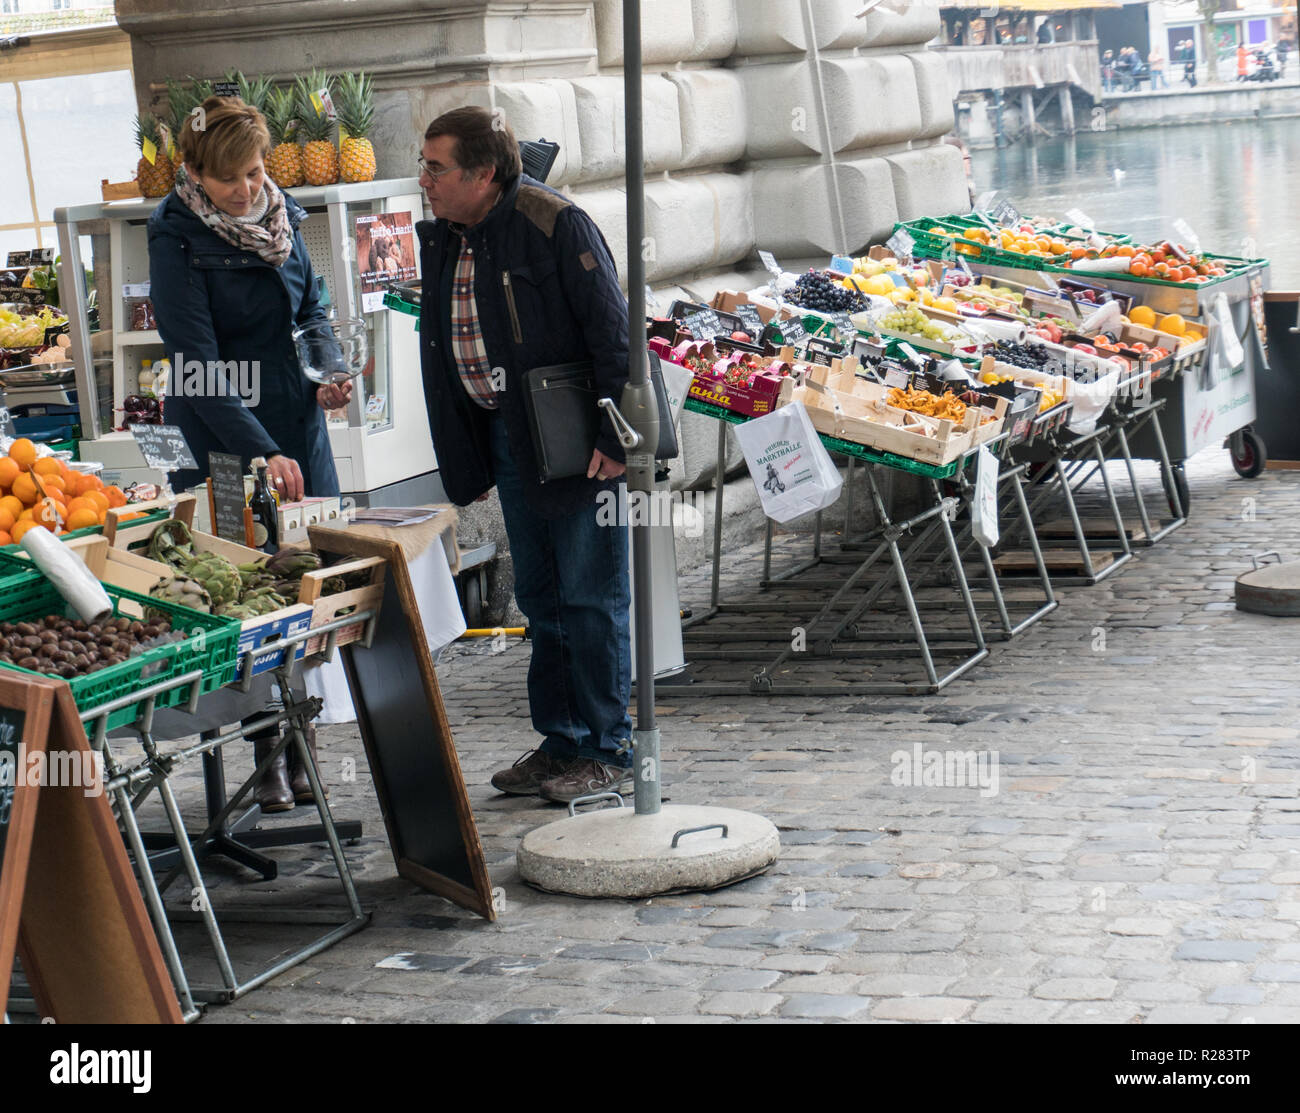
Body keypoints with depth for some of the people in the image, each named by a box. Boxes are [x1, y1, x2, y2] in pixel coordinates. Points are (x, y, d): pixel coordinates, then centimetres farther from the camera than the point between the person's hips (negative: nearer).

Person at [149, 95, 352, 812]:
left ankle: (303, 747, 14)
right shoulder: (176, 236, -12)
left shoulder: (280, 216, 5)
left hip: (296, 424, 5)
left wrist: (328, 374, 1)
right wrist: (260, 451, -25)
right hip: (220, 433, -5)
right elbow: (198, 362, -18)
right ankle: (269, 755, 7)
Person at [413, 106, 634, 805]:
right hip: (507, 442, 8)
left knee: (591, 597, -1)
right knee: (539, 598, 13)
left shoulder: (556, 224, -14)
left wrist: (613, 437, -16)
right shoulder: (441, 240, 9)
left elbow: (611, 333, -14)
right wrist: (466, 463, 14)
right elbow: (443, 348, 16)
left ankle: (608, 753, 8)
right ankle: (560, 742, 23)